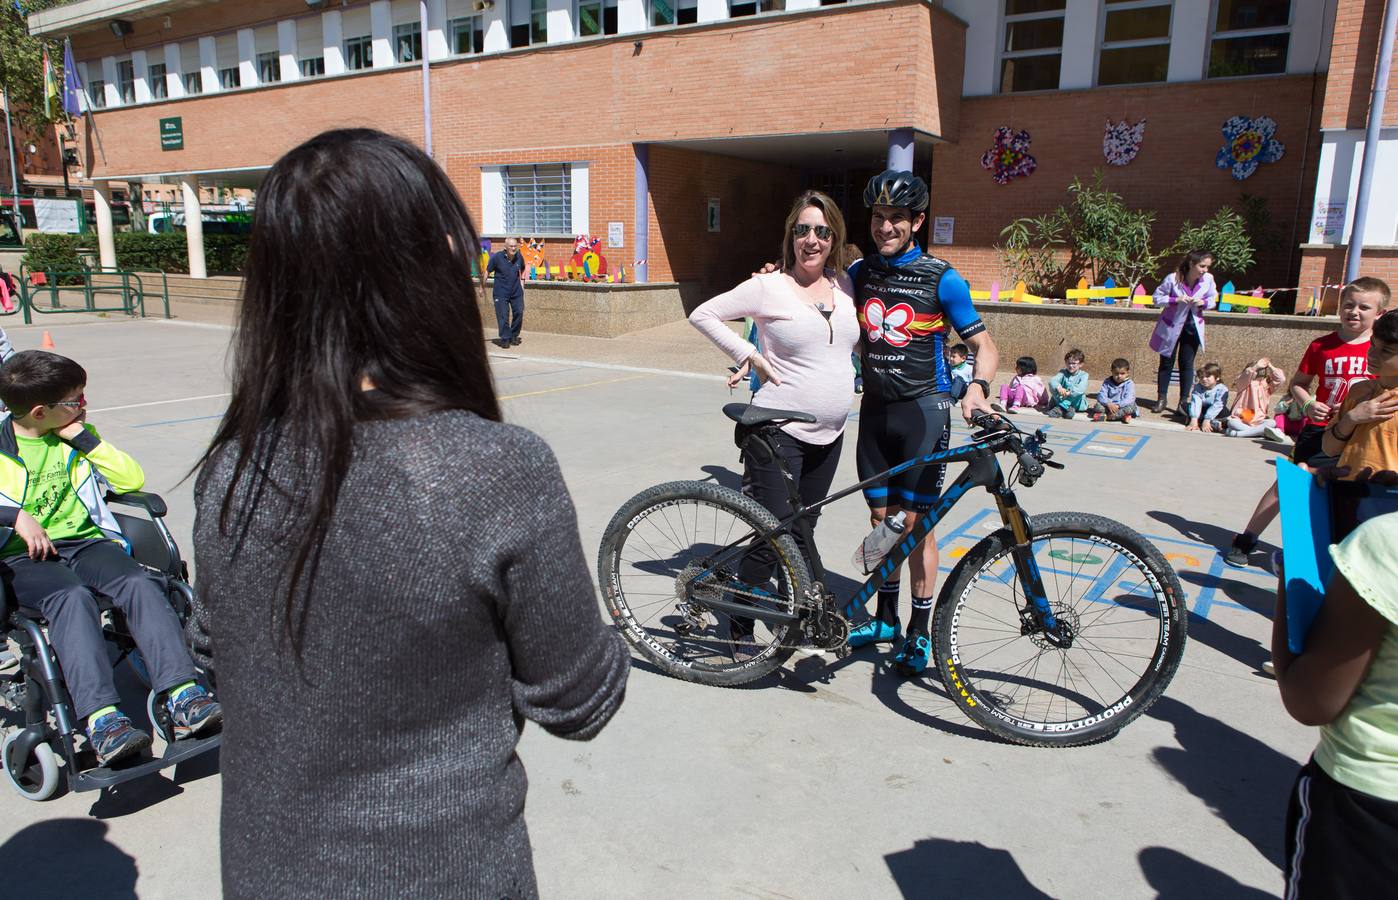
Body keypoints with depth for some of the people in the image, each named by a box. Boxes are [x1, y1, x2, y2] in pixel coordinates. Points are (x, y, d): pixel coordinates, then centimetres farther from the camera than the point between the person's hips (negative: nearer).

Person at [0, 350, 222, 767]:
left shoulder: (76, 437, 19)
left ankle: (184, 699, -41)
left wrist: (85, 439, 1)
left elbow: (131, 480, 9)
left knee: (140, 584, -29)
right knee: (73, 598, -36)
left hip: (84, 542, 3)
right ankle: (101, 720, -48)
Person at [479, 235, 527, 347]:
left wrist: (522, 280, 12)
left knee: (519, 313, 3)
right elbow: (487, 271, -1)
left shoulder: (519, 257, -2)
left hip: (516, 291, 3)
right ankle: (505, 339, 5)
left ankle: (514, 336, 21)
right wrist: (482, 287, 3)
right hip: (500, 292, -3)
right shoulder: (497, 257, -12)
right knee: (503, 315, -6)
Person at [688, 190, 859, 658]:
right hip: (778, 431, -6)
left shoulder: (844, 285, 9)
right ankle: (739, 626, 13)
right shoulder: (768, 287, -8)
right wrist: (748, 355, -9)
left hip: (828, 435, 6)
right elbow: (702, 314, -4)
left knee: (803, 531, 16)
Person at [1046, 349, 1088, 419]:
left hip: (1078, 404, -2)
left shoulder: (1083, 375, -6)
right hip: (1062, 400, 2)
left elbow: (1081, 388, -27)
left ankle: (1060, 408, -30)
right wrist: (1058, 387, -43)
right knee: (1052, 387, -19)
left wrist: (1069, 392, -45)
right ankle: (1067, 408, -30)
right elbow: (1052, 380, -20)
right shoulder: (1063, 372, 2)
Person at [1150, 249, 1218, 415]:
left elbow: (1213, 299, 3)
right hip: (1171, 325, -2)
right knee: (1166, 363, 6)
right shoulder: (1173, 278, -20)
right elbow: (1157, 298, -12)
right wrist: (1176, 300, -26)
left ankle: (1184, 402, 11)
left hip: (1193, 326, 2)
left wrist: (1203, 302, -19)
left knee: (1187, 364, 4)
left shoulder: (1208, 280, -11)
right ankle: (1161, 399, 17)